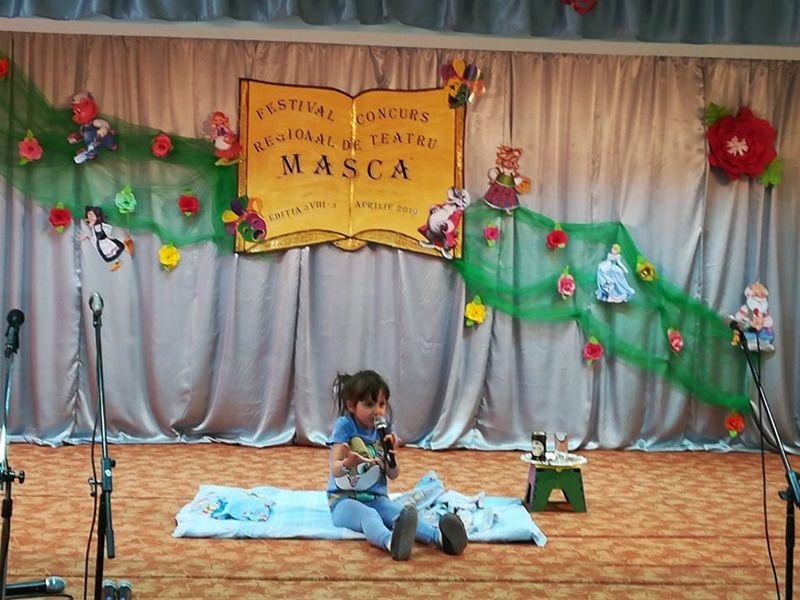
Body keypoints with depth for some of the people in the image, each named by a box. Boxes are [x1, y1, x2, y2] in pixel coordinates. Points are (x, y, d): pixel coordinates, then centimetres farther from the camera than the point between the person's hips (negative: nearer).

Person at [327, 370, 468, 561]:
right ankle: (391, 542, -71)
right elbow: (335, 470, -14)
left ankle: (439, 536, -56)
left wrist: (391, 457, -15)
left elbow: (393, 476, 7)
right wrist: (348, 464, -38)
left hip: (376, 498, 4)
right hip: (344, 499, -4)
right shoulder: (344, 426, -6)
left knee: (400, 512, -27)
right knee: (368, 515, -37)